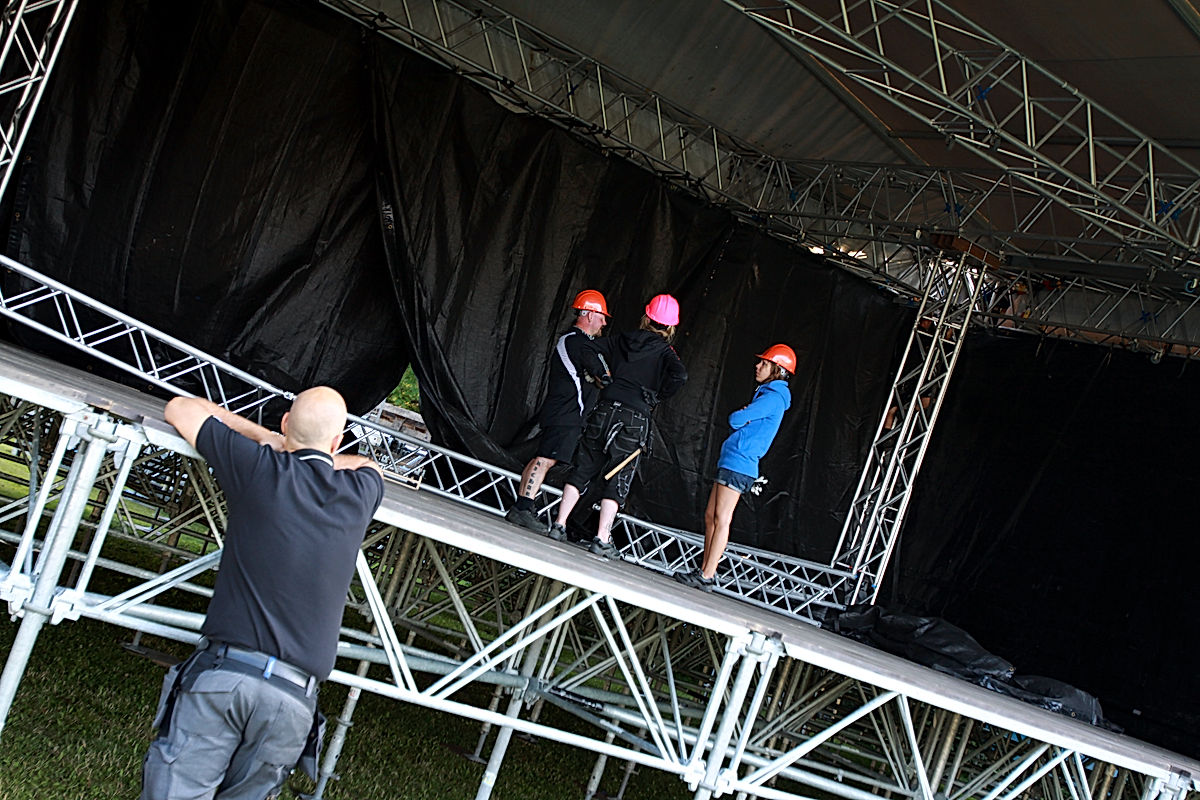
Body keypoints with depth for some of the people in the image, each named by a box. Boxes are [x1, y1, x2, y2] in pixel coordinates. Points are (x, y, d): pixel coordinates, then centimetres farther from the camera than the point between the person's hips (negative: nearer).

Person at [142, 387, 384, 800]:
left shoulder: (260, 468, 3)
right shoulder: (358, 494, 10)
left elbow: (180, 408, 19)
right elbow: (369, 466, 38)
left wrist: (269, 440, 28)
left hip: (222, 672, -2)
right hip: (293, 695, 2)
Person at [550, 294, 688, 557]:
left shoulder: (622, 340, 10)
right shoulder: (665, 352, 0)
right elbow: (679, 376, -16)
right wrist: (656, 398, -3)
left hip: (605, 410, 3)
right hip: (635, 418, -3)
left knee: (582, 470, 11)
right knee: (618, 479, 2)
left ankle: (559, 525, 11)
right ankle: (602, 539, -1)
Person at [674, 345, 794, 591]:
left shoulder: (773, 397, -11)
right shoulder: (767, 394, 21)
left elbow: (736, 419, -16)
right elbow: (741, 421, 22)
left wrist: (739, 415, 5)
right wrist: (743, 415, 1)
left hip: (739, 463, -10)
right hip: (730, 461, 10)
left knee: (721, 519, -9)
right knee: (710, 516, 11)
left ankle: (707, 577, -9)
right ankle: (705, 570, 15)